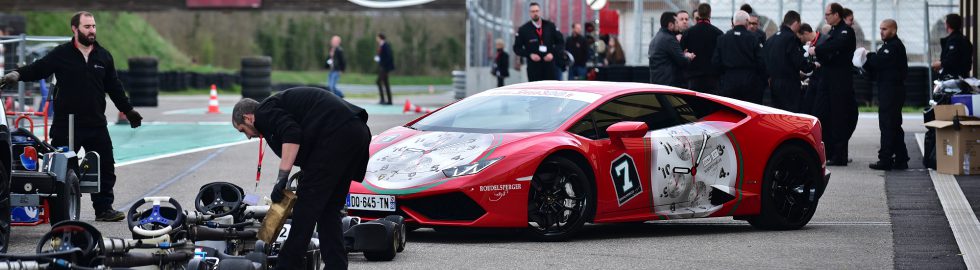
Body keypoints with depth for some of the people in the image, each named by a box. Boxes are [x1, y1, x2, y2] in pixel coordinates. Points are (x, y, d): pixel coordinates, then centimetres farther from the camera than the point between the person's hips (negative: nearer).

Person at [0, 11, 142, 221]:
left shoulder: (103, 56, 9)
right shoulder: (61, 54, -3)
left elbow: (114, 86, 18)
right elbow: (38, 69, -5)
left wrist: (128, 110, 21)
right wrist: (18, 74, -23)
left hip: (96, 124, 3)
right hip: (66, 125, -3)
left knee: (105, 167, 4)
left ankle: (104, 208, 12)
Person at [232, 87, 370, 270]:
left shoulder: (265, 112, 4)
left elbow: (291, 134, -14)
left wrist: (282, 177, -14)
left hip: (336, 134, -10)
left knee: (308, 203, -4)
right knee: (329, 208, 15)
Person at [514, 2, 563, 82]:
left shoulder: (550, 26, 6)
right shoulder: (523, 29, 2)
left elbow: (560, 43, 10)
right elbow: (517, 48, 4)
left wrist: (553, 53, -7)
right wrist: (529, 55, -12)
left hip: (549, 65, 1)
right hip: (533, 67, -1)